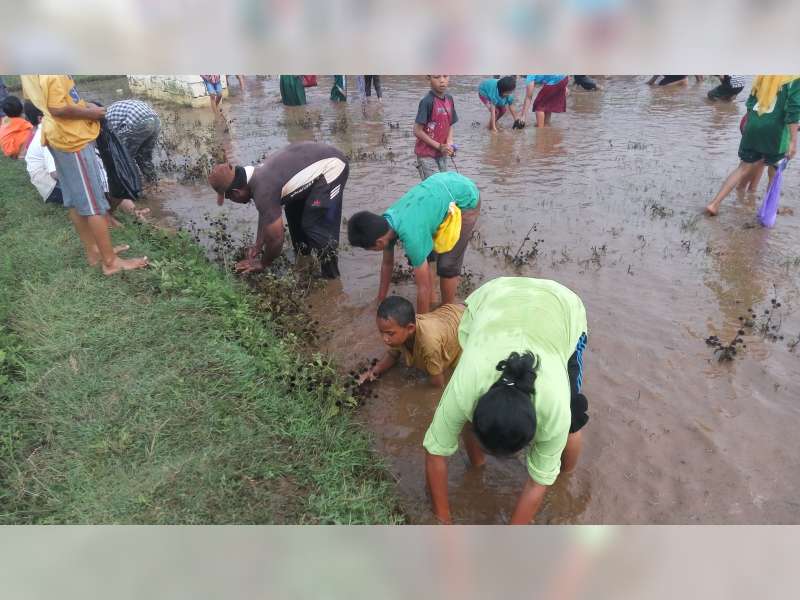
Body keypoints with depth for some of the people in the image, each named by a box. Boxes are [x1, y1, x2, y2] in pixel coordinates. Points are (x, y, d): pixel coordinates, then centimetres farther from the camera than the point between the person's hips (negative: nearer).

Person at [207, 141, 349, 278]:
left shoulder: (264, 192, -25)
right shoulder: (257, 175, 2)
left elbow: (276, 239, -17)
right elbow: (266, 215, 18)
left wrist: (262, 264, 0)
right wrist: (258, 246, 19)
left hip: (332, 168, -10)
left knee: (317, 225, -8)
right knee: (294, 211, 20)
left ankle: (330, 274, 8)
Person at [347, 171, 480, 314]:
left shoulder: (411, 235, -35)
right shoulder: (385, 222, -11)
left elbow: (423, 287, -25)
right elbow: (387, 263, 7)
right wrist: (381, 300, 18)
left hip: (466, 199, -8)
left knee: (446, 265, -7)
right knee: (420, 258, 6)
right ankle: (431, 303, 24)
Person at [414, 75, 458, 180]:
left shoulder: (449, 99, 4)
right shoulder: (427, 101, -17)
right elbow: (417, 131, -17)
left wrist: (449, 143, -6)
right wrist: (439, 146, -17)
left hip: (442, 155, 7)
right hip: (427, 155, -7)